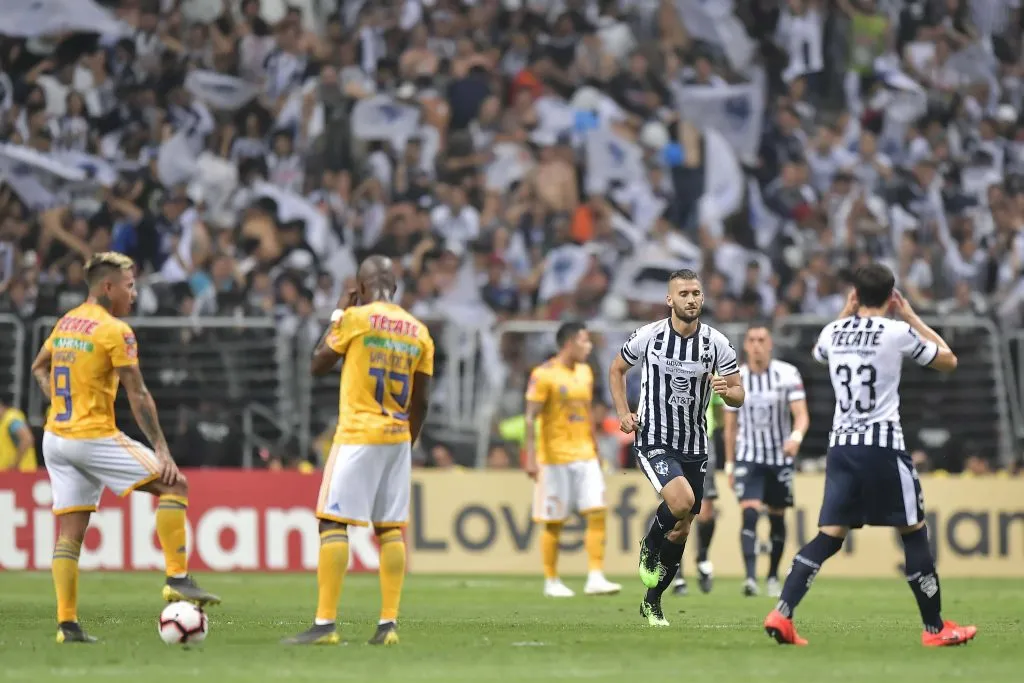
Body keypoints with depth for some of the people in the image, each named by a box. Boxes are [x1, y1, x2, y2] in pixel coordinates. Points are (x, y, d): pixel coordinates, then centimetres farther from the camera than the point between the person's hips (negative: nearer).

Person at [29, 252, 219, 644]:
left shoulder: (65, 322, 12)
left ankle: (67, 623, 2)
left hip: (55, 437, 8)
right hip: (94, 438, -8)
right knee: (173, 484, -2)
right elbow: (137, 396, -13)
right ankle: (177, 579, -10)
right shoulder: (116, 331, -11)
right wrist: (162, 451, -12)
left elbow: (39, 367, 29)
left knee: (71, 531, 8)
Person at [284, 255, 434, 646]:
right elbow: (420, 401, 10)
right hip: (398, 438, 5)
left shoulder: (356, 317, -6)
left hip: (357, 436, -5)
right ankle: (388, 625, 5)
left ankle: (325, 624, -12)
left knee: (333, 522, -5)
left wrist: (336, 317, 15)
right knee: (390, 528, 8)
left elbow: (319, 365, 4)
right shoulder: (419, 332, 9)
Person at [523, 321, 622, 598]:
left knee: (598, 512, -5)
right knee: (554, 522, 1)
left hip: (585, 457, 6)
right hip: (555, 458, -6)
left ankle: (596, 578, -5)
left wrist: (596, 450, 20)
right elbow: (531, 418, -13)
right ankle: (551, 582, 13)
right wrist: (531, 457, -20)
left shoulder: (585, 373, 12)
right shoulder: (544, 375, -10)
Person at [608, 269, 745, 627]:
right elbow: (617, 369, 11)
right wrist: (623, 413, -1)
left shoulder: (716, 343, -4)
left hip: (695, 445, 3)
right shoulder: (649, 336, -7)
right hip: (654, 441, -3)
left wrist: (727, 391, -22)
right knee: (681, 500, -29)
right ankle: (649, 547, 2)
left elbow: (738, 396, 2)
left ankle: (652, 603, 28)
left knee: (681, 530, 9)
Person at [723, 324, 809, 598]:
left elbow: (801, 415, -16)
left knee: (777, 518, 11)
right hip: (748, 457, 0)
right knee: (750, 513, -18)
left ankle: (773, 576, 29)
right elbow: (730, 426, 7)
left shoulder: (787, 375, -8)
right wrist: (729, 465, 8)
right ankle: (751, 577, -28)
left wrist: (796, 436, -37)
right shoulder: (735, 379, -1)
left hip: (780, 456, 0)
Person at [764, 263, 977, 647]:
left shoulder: (833, 333, 8)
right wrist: (911, 317, 14)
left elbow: (819, 355, 34)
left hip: (841, 445, 5)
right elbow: (948, 361, 10)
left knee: (829, 537, 5)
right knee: (914, 533, 5)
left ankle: (782, 614, -8)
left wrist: (846, 313, 31)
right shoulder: (897, 332, -6)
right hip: (883, 446, -5)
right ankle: (935, 629, 8)